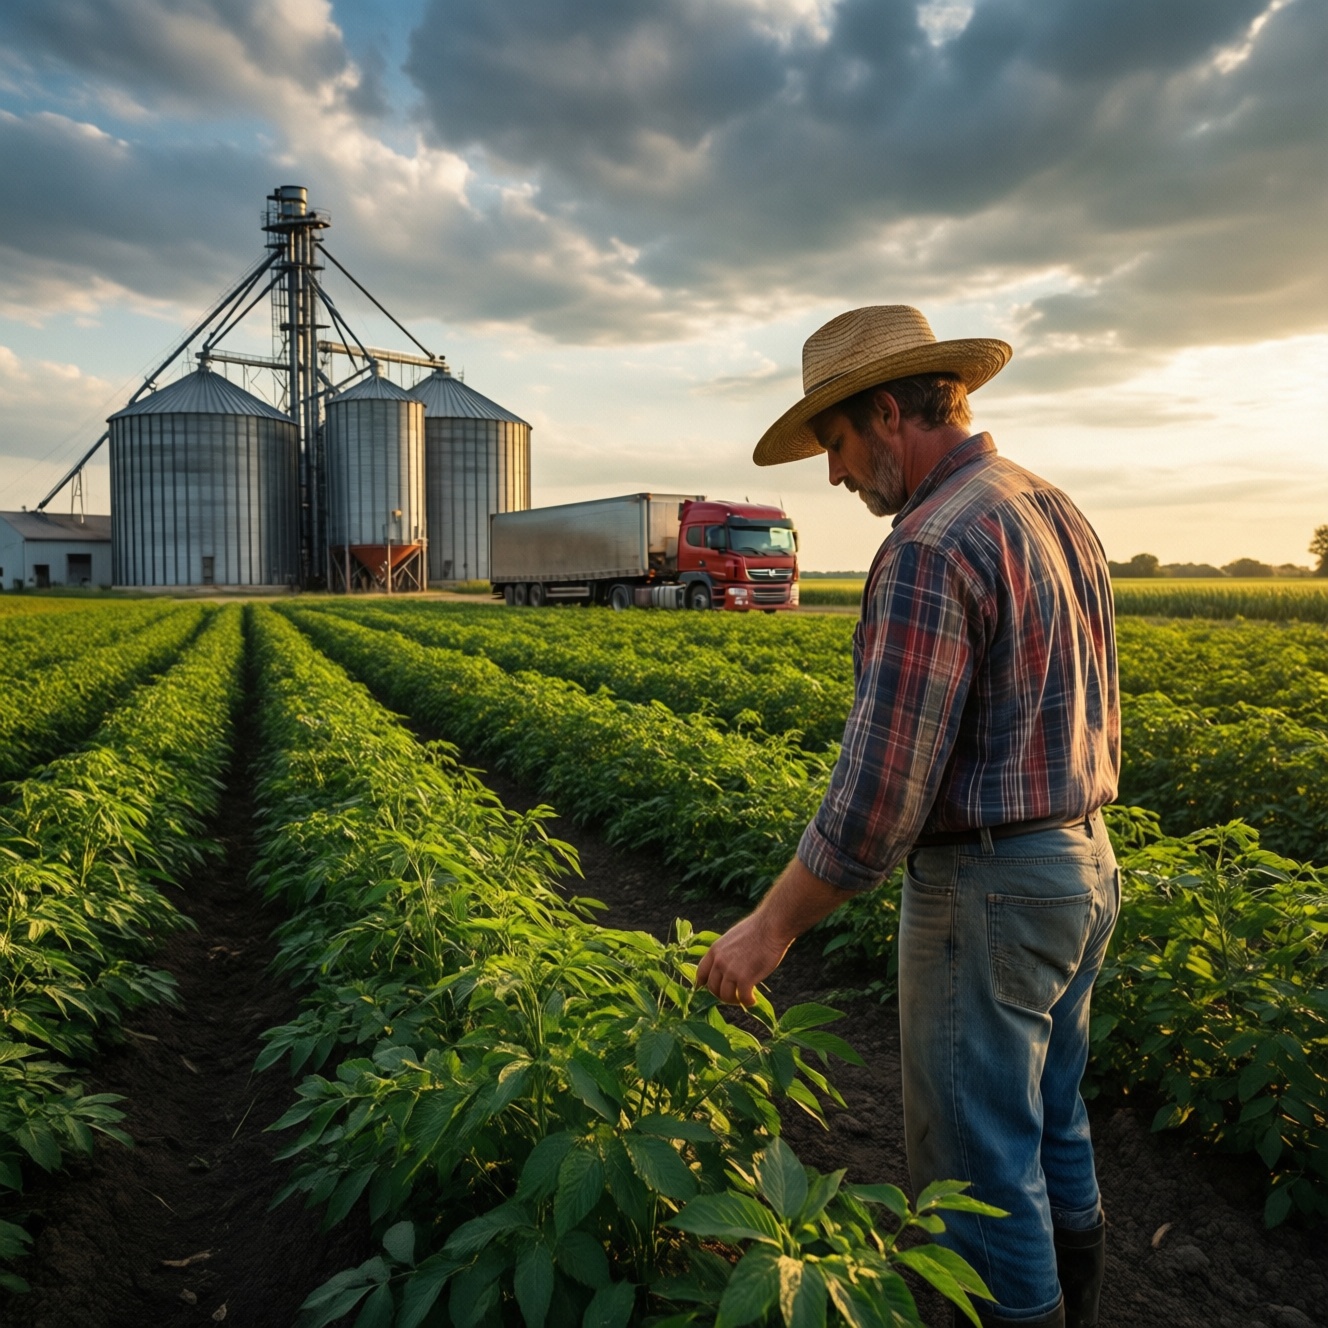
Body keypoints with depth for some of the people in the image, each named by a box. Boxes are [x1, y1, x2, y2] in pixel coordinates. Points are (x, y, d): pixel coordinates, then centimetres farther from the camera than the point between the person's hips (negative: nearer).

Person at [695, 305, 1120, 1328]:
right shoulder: (1059, 512, 7)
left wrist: (771, 928, -15)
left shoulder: (932, 549, -23)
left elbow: (880, 793, -26)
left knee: (979, 1160, 10)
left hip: (988, 892, -10)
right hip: (1085, 868, 10)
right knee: (1049, 1122, 26)